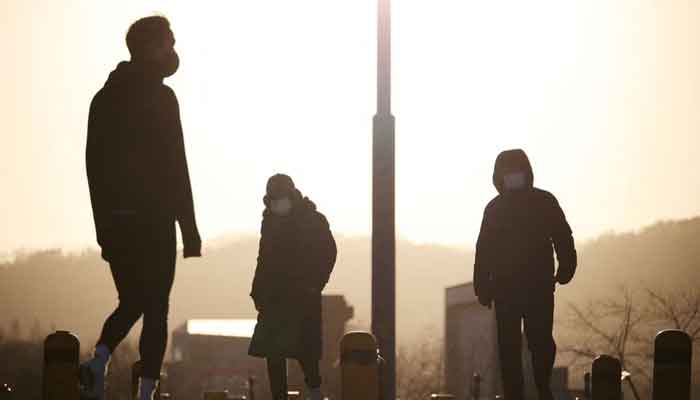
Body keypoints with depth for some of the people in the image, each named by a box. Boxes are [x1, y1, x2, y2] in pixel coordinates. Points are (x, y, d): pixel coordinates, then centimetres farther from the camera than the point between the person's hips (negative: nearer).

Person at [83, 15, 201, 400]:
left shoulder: (104, 98, 12)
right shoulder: (160, 97, -8)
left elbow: (94, 163, 13)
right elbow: (175, 165, -12)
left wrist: (104, 224, 17)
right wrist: (189, 228, -10)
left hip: (114, 220, 6)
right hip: (153, 218, -6)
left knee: (131, 301, 17)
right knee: (156, 309, 1)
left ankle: (98, 361, -7)